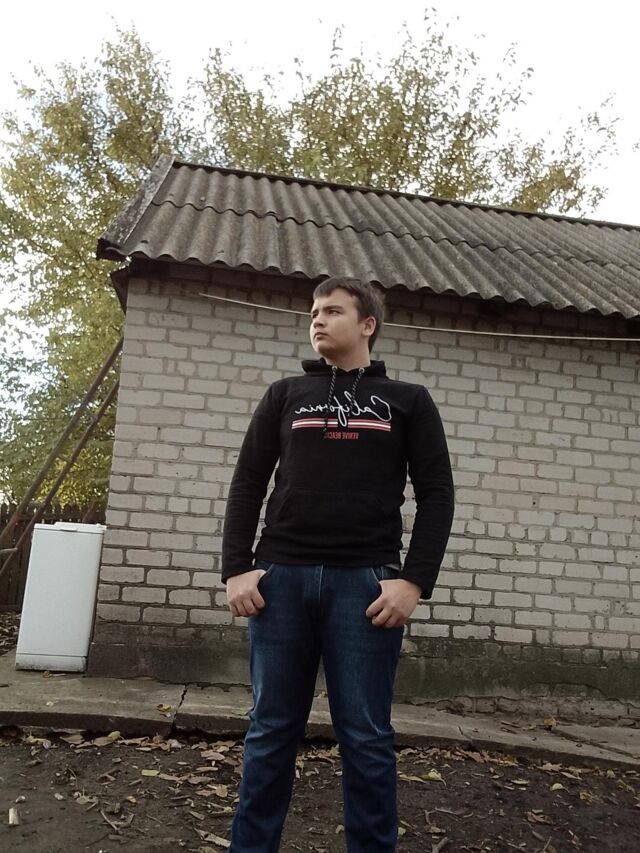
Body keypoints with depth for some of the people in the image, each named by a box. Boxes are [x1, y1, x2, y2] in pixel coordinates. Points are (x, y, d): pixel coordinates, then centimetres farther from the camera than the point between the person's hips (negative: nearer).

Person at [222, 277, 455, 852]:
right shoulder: (285, 395, 15)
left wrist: (414, 580, -7)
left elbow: (436, 494, 5)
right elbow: (248, 484, 11)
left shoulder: (408, 401, 10)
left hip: (366, 582, -1)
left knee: (366, 737, 4)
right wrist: (237, 568, 0)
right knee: (272, 730, 9)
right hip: (281, 577, 2)